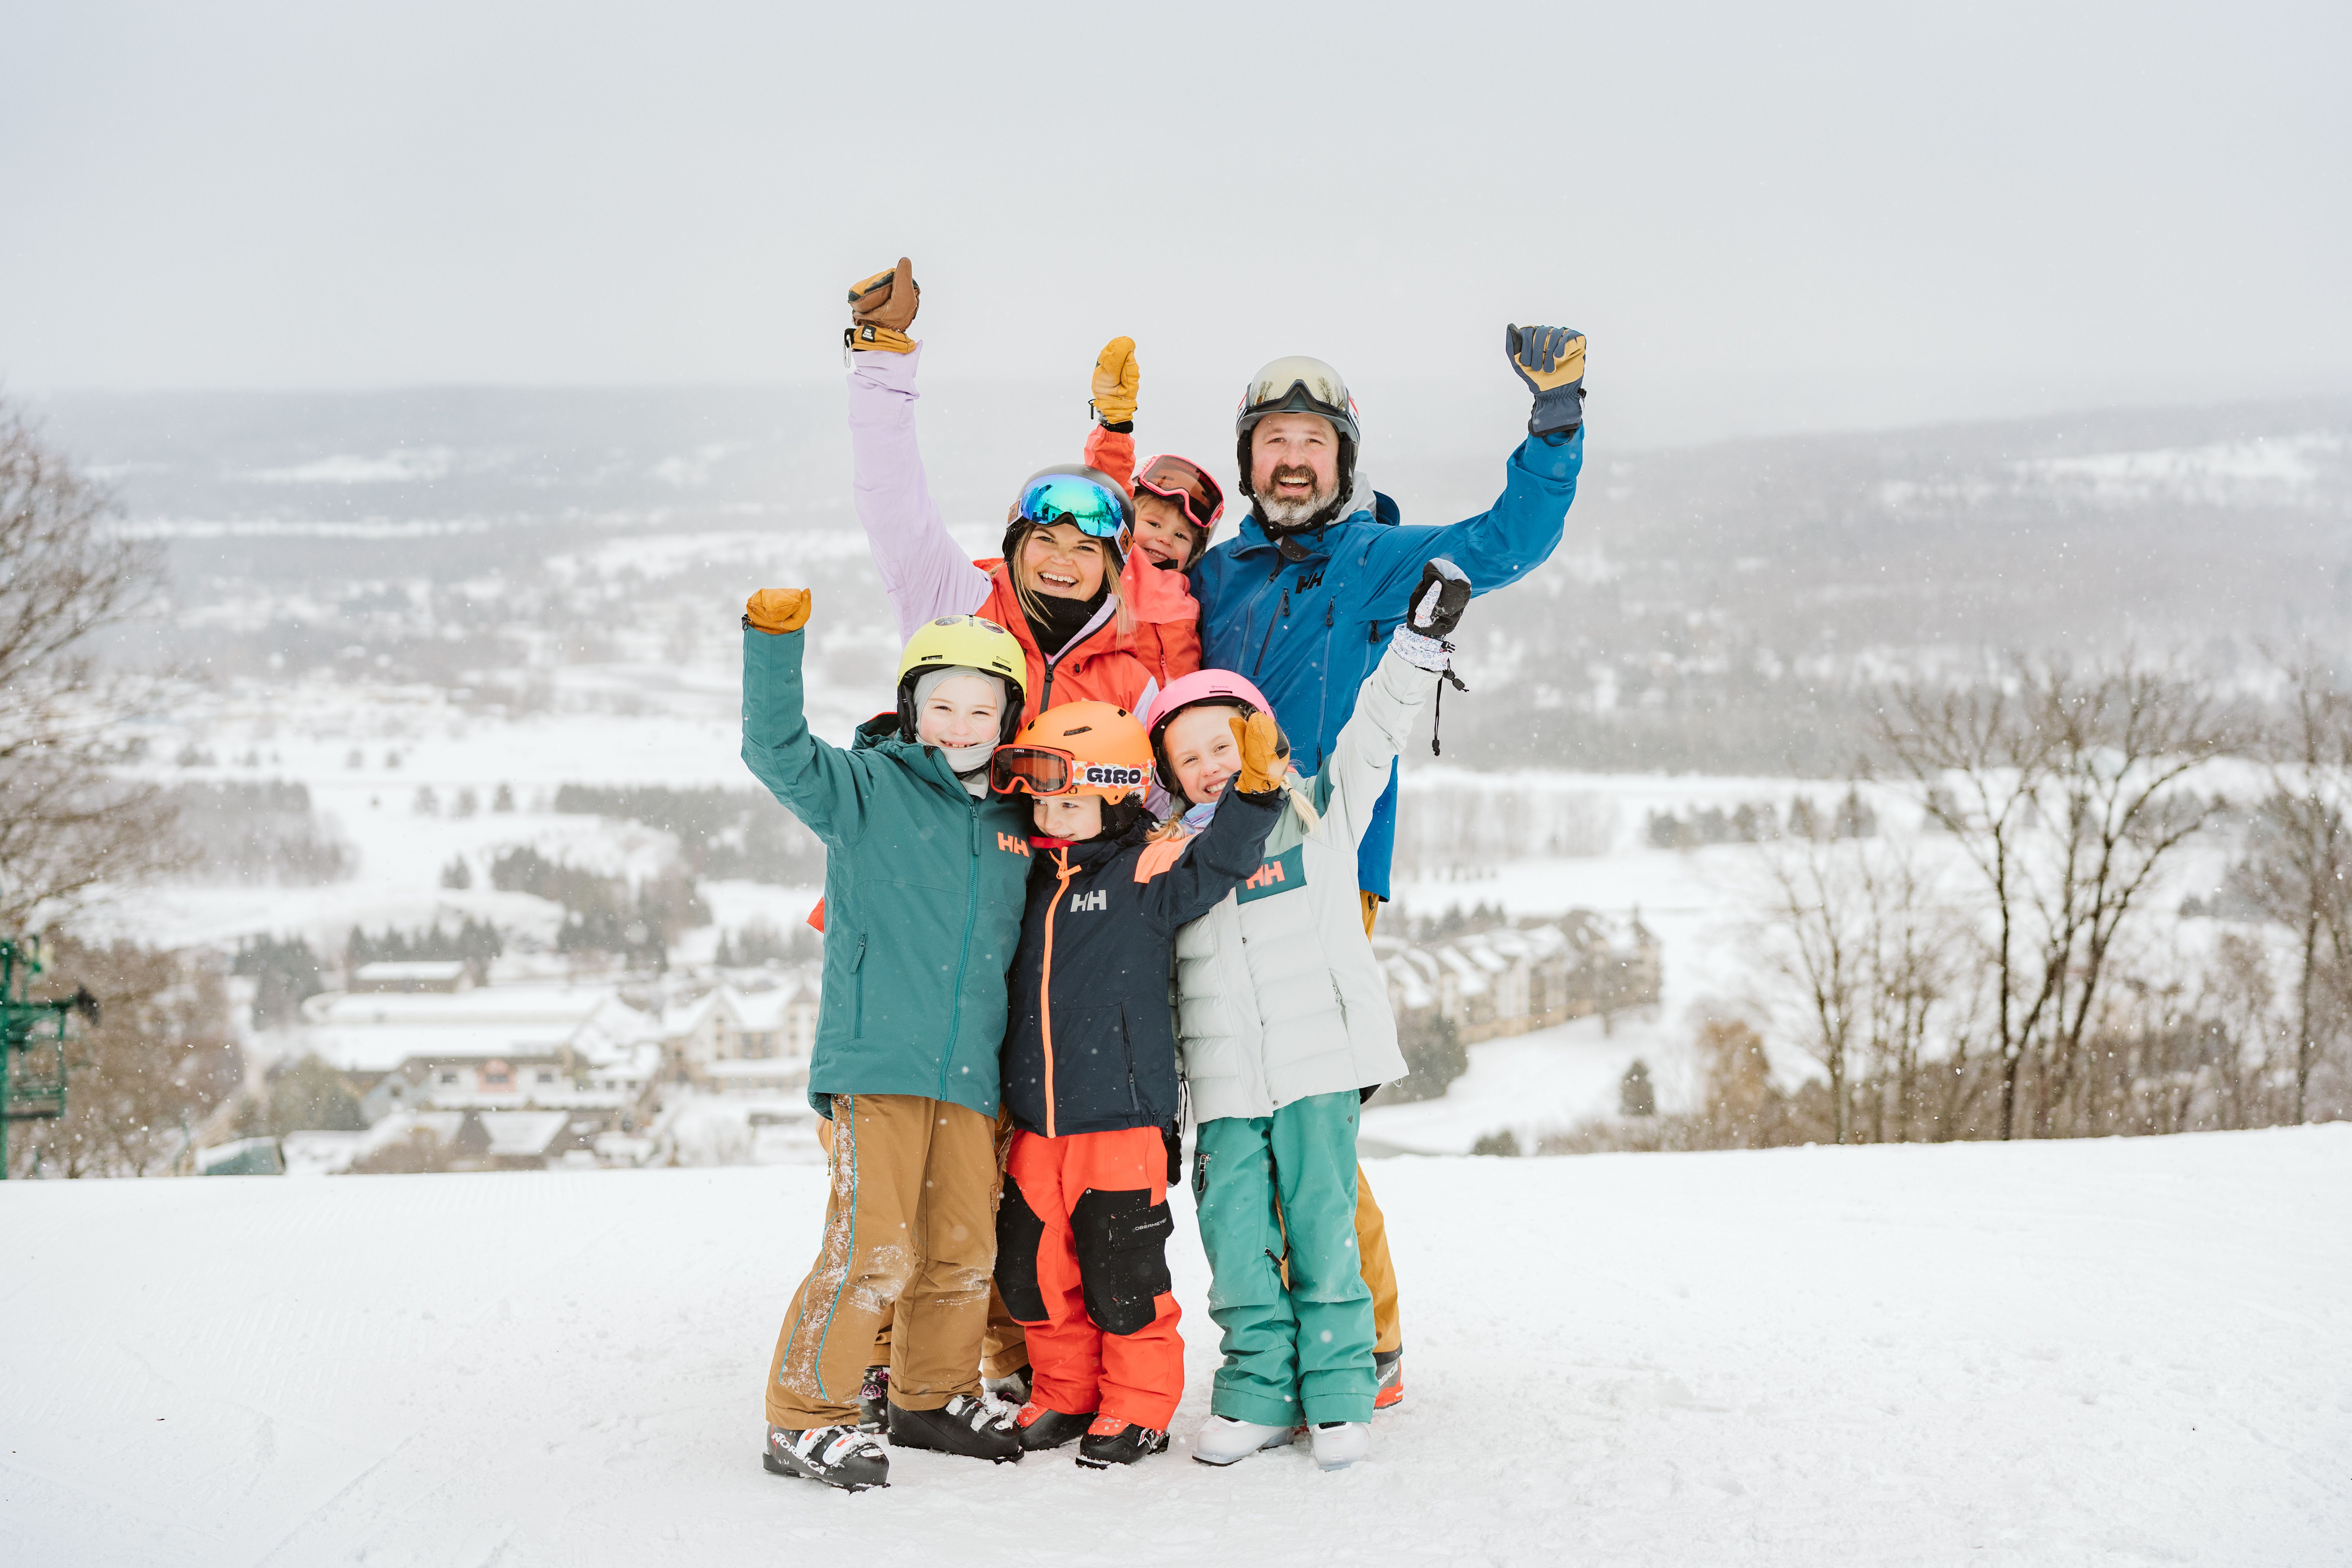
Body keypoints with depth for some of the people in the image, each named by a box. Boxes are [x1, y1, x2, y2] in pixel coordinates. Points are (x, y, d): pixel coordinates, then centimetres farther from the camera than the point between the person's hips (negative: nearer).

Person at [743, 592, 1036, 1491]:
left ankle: (931, 1398, 31)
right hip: (876, 1064, -6)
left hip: (970, 1076, 6)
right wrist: (775, 641, -25)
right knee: (872, 1248, -10)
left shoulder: (1012, 825, 16)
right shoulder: (867, 788, 0)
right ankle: (805, 1419, 1)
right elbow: (778, 751, -15)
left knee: (964, 1249, 13)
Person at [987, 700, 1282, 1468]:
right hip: (1036, 1120, 6)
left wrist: (1254, 788, -28)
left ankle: (1138, 1410, 15)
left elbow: (1219, 860, -15)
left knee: (1122, 1273, -1)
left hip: (1122, 1117, -6)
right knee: (1033, 1266, 11)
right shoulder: (1027, 878, 12)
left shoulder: (1146, 874, -4)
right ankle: (1066, 1396, 28)